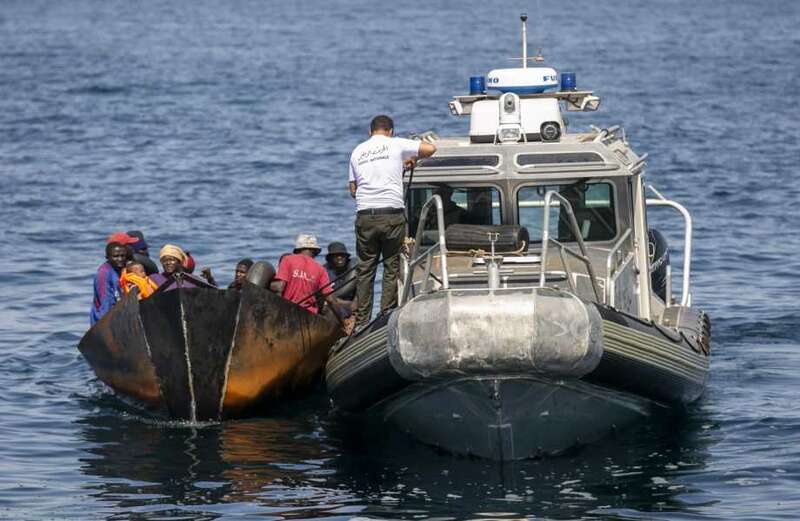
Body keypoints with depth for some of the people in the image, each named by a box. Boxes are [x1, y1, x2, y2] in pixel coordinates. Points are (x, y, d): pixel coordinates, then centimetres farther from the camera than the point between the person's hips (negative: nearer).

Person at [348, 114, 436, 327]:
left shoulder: (358, 151, 14)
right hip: (392, 215, -3)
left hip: (365, 215, 3)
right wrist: (412, 159, 19)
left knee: (365, 270, 7)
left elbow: (353, 190, 16)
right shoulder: (396, 144, 4)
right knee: (392, 268, 3)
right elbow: (430, 149, 1)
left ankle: (361, 322, 5)